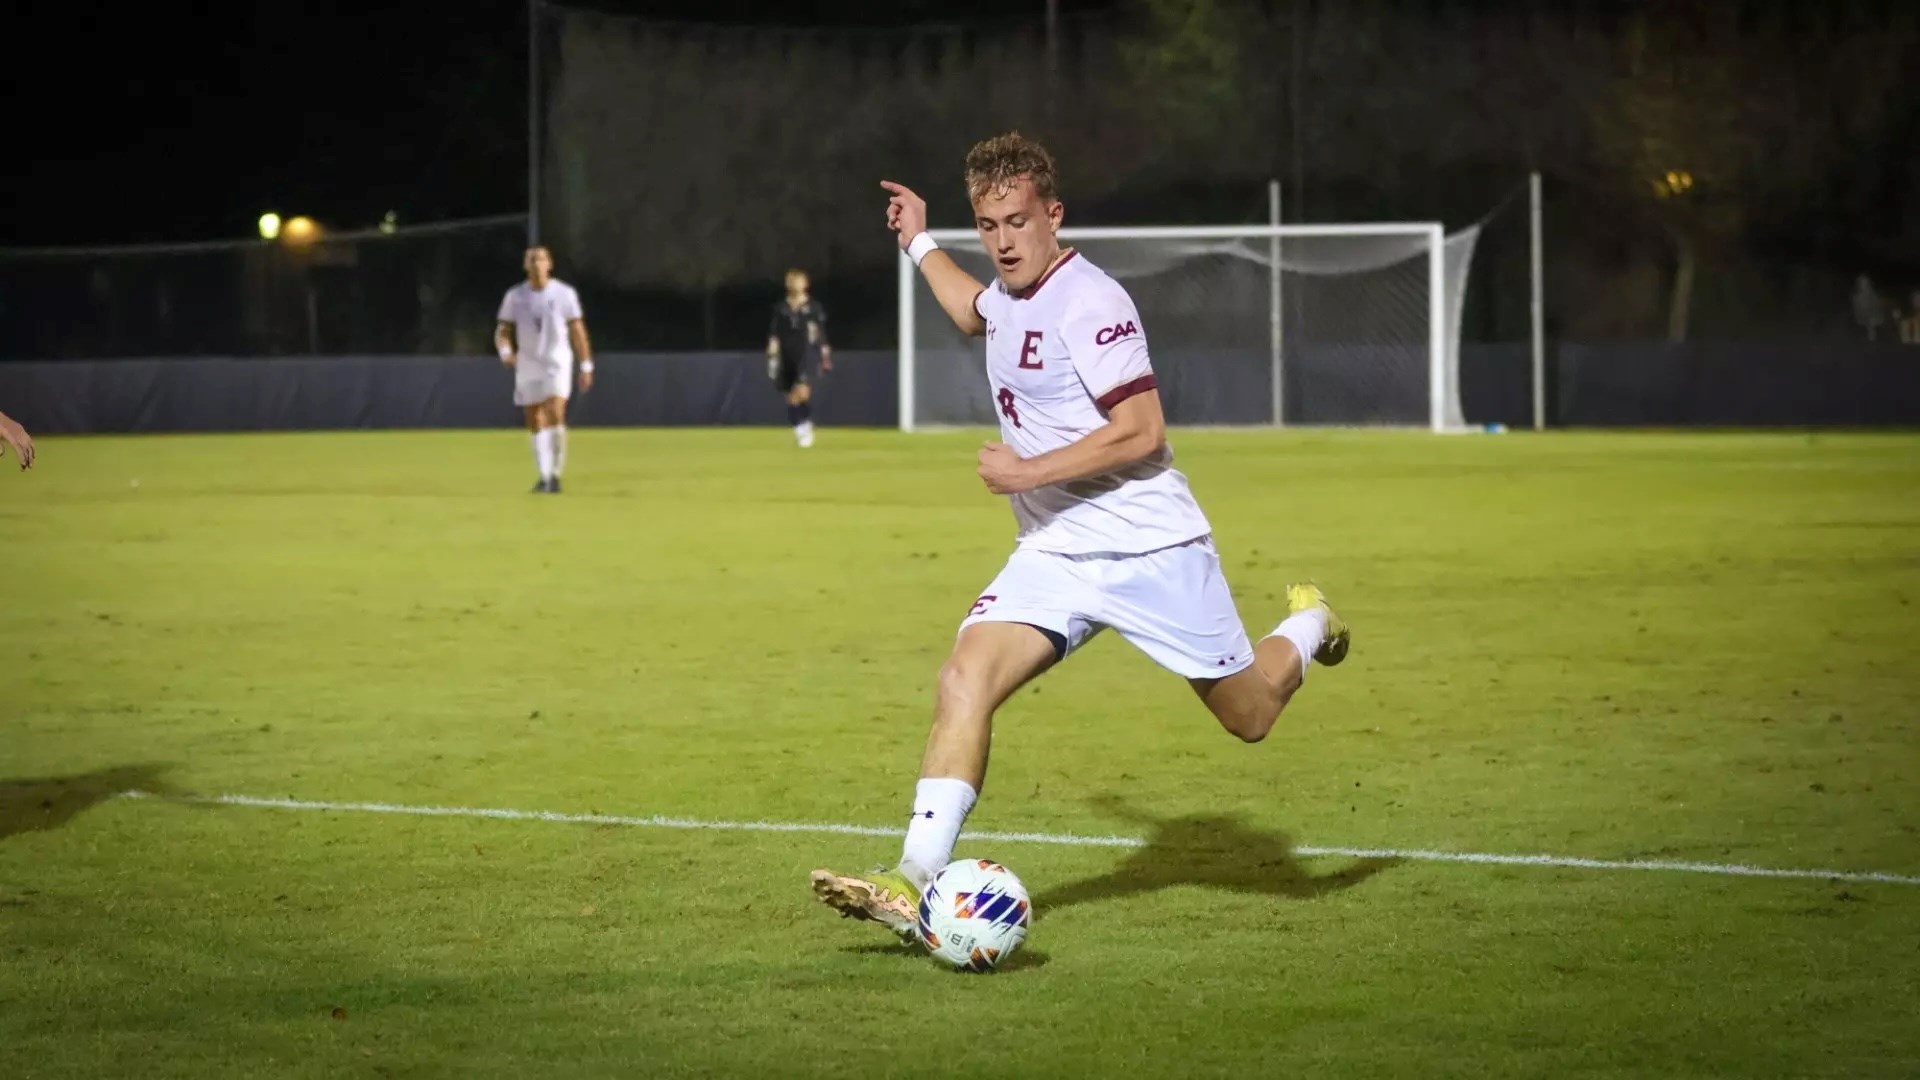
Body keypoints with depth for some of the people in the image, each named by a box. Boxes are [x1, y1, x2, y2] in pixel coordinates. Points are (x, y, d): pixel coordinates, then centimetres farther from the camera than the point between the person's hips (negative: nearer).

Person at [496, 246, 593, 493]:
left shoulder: (564, 294, -2)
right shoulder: (515, 296, 3)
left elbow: (577, 331, 2)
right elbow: (503, 331, 5)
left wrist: (586, 366, -1)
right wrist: (505, 351, -17)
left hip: (557, 362, -3)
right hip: (528, 364, 3)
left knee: (555, 415, -19)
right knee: (535, 423, 4)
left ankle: (555, 473, -12)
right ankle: (544, 476, 14)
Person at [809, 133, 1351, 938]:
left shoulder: (1087, 303, -17)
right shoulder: (1009, 295, 9)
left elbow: (1142, 430, -22)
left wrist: (1030, 471, -23)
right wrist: (919, 244, 36)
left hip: (1149, 547, -6)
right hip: (1054, 554, 7)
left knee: (1250, 716, 9)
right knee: (964, 678, -18)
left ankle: (1308, 626, 44)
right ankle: (916, 882, -24)